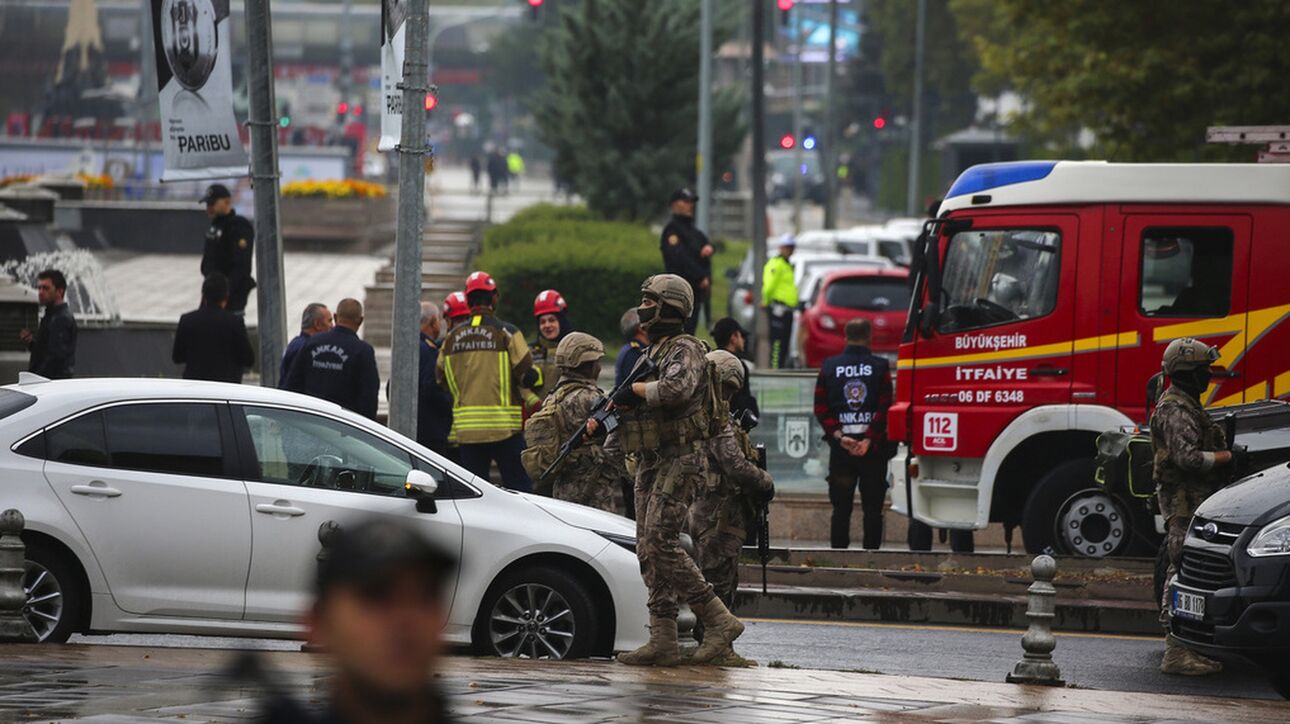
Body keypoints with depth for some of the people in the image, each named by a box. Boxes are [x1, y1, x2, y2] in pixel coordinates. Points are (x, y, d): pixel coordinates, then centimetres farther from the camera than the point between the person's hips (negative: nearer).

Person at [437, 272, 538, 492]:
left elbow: (441, 380, 13)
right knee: (520, 489, -2)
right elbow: (527, 374, -7)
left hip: (466, 430, 4)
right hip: (504, 426, -4)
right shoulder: (506, 333, -6)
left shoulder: (452, 338, 8)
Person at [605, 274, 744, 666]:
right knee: (649, 552, 4)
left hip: (679, 459, -10)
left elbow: (677, 388, -30)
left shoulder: (685, 350, -9)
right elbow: (632, 411, 25)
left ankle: (719, 622, -12)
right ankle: (663, 641, 4)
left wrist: (634, 391, -16)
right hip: (650, 462, 10)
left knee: (661, 543, -18)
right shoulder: (649, 356, 20)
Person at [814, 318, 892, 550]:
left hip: (840, 450, 2)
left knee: (841, 508, 6)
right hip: (874, 449, -2)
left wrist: (839, 436, -7)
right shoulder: (880, 367, -3)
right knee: (872, 508, 4)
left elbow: (821, 409, -2)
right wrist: (869, 440, -11)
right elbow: (885, 408, -11)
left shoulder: (829, 367, 4)